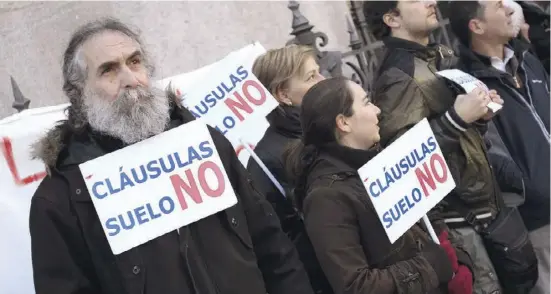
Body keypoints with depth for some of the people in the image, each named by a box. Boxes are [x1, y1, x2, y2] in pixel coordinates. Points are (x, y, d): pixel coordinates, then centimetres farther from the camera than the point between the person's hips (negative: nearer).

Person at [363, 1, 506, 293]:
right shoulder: (398, 76, -15)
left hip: (481, 195, 9)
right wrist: (457, 118, -25)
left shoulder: (443, 55, 11)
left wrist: (480, 113, 3)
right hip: (452, 212, -9)